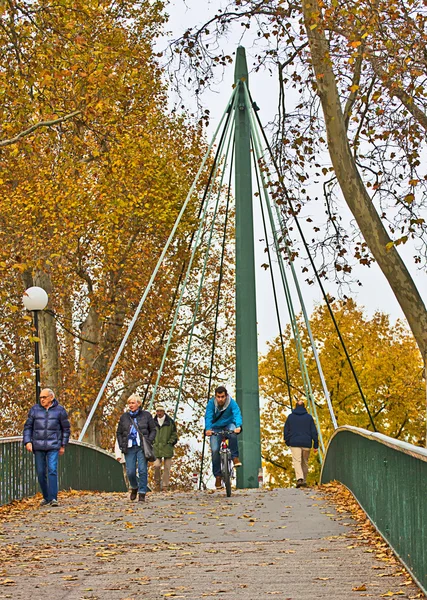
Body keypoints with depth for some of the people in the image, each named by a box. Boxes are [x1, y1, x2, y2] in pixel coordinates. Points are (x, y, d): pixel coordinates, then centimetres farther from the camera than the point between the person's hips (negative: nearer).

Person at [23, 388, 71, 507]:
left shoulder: (59, 410, 1)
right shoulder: (35, 409, 5)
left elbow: (66, 429, 9)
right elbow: (28, 427, 8)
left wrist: (63, 445, 7)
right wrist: (27, 442, -5)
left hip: (53, 446, -2)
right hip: (38, 446, 2)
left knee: (52, 470, -14)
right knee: (41, 472, 5)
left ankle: (53, 498, -15)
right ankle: (46, 497, 19)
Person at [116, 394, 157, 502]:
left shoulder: (146, 415, 4)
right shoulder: (124, 417, 9)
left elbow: (153, 430, 9)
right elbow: (119, 433, 16)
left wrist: (149, 441, -6)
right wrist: (121, 445, 3)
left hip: (142, 447, -2)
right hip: (129, 448, 2)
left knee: (142, 470, -8)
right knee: (130, 472, -1)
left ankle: (142, 493, 1)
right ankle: (134, 487, 28)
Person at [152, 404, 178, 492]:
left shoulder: (170, 422, 3)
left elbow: (174, 434, 8)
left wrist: (170, 443, -3)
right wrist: (152, 442, 7)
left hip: (167, 448, -1)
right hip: (156, 448, 1)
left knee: (167, 467, 0)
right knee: (156, 465, -12)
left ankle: (165, 486, 7)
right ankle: (157, 483, 8)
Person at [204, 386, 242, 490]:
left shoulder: (232, 402, -19)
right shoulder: (211, 403, -18)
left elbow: (237, 414, -32)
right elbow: (208, 416, -28)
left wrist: (238, 426, -52)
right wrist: (208, 429, -47)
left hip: (228, 425, -1)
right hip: (216, 428, 1)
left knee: (233, 432, -36)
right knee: (215, 450, -14)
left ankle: (235, 457, -23)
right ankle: (217, 476, -3)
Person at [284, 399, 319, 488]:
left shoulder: (290, 417, 6)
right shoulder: (309, 417, 4)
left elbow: (286, 431, 10)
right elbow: (314, 431, 3)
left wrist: (287, 442, 23)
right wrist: (316, 445, 5)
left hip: (295, 443, -1)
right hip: (306, 444, 1)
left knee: (297, 461, -8)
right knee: (305, 462, 12)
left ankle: (299, 478, -30)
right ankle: (304, 481, 17)